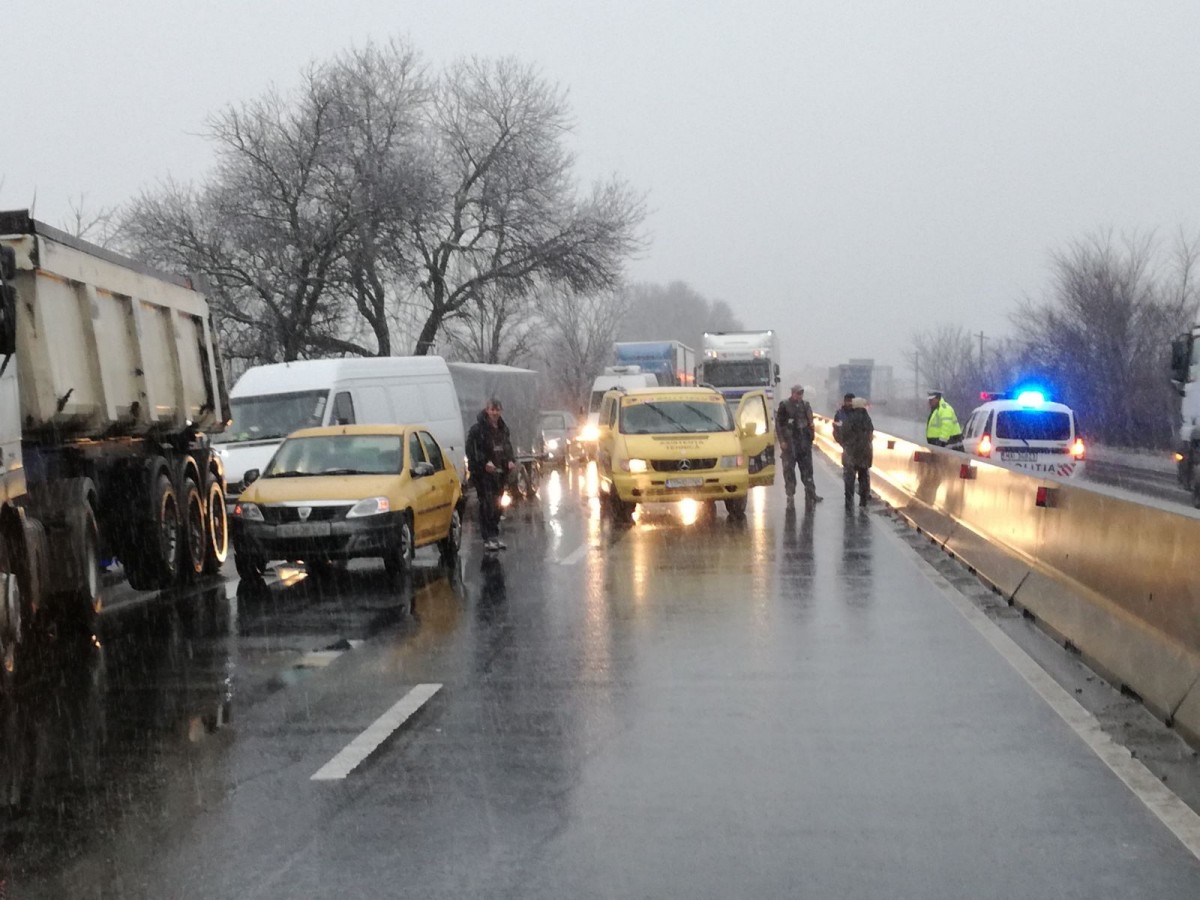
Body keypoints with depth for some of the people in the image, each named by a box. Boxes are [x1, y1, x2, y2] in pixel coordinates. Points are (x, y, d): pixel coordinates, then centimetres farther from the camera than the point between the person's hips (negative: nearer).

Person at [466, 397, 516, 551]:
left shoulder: (503, 428, 14)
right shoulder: (477, 429, -8)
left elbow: (508, 447, 22)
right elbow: (472, 450, -12)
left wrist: (511, 460, 4)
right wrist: (485, 463, -22)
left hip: (499, 472, 7)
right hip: (483, 473, -7)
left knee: (496, 505, 10)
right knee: (487, 505, -11)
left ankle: (495, 536, 18)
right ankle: (488, 538, -10)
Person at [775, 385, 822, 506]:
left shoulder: (805, 405, 9)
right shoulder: (784, 406, -5)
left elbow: (810, 422, 17)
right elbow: (778, 424, -6)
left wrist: (811, 437, 9)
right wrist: (782, 441, -12)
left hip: (804, 443, 4)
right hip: (789, 443, -4)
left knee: (807, 469, 6)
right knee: (789, 470, -1)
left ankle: (810, 495, 11)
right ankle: (790, 496, 5)